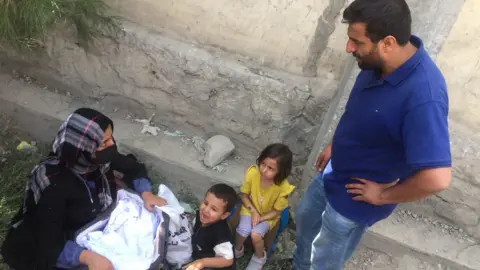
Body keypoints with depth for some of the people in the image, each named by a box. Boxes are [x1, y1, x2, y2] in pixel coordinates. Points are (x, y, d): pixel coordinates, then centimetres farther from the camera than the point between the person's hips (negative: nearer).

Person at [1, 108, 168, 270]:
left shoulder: (100, 157, -17)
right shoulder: (54, 184, -32)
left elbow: (133, 168, 1)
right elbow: (49, 243, -31)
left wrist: (146, 193, -16)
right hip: (60, 246, -5)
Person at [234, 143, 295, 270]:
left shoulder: (283, 187, -30)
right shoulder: (252, 173, -26)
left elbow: (276, 211, -15)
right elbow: (244, 195, -8)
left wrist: (260, 218, -23)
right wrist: (253, 211, -19)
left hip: (268, 216, -2)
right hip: (250, 209, 2)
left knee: (256, 234, -24)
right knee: (243, 231, -22)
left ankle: (259, 257, 9)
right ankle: (237, 250, 12)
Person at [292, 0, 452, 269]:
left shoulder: (422, 97, -38)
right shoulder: (380, 62, -13)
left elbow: (437, 178, -39)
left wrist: (384, 195, -23)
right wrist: (335, 145, 11)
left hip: (353, 198, -8)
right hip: (335, 171, 8)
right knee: (305, 219, 31)